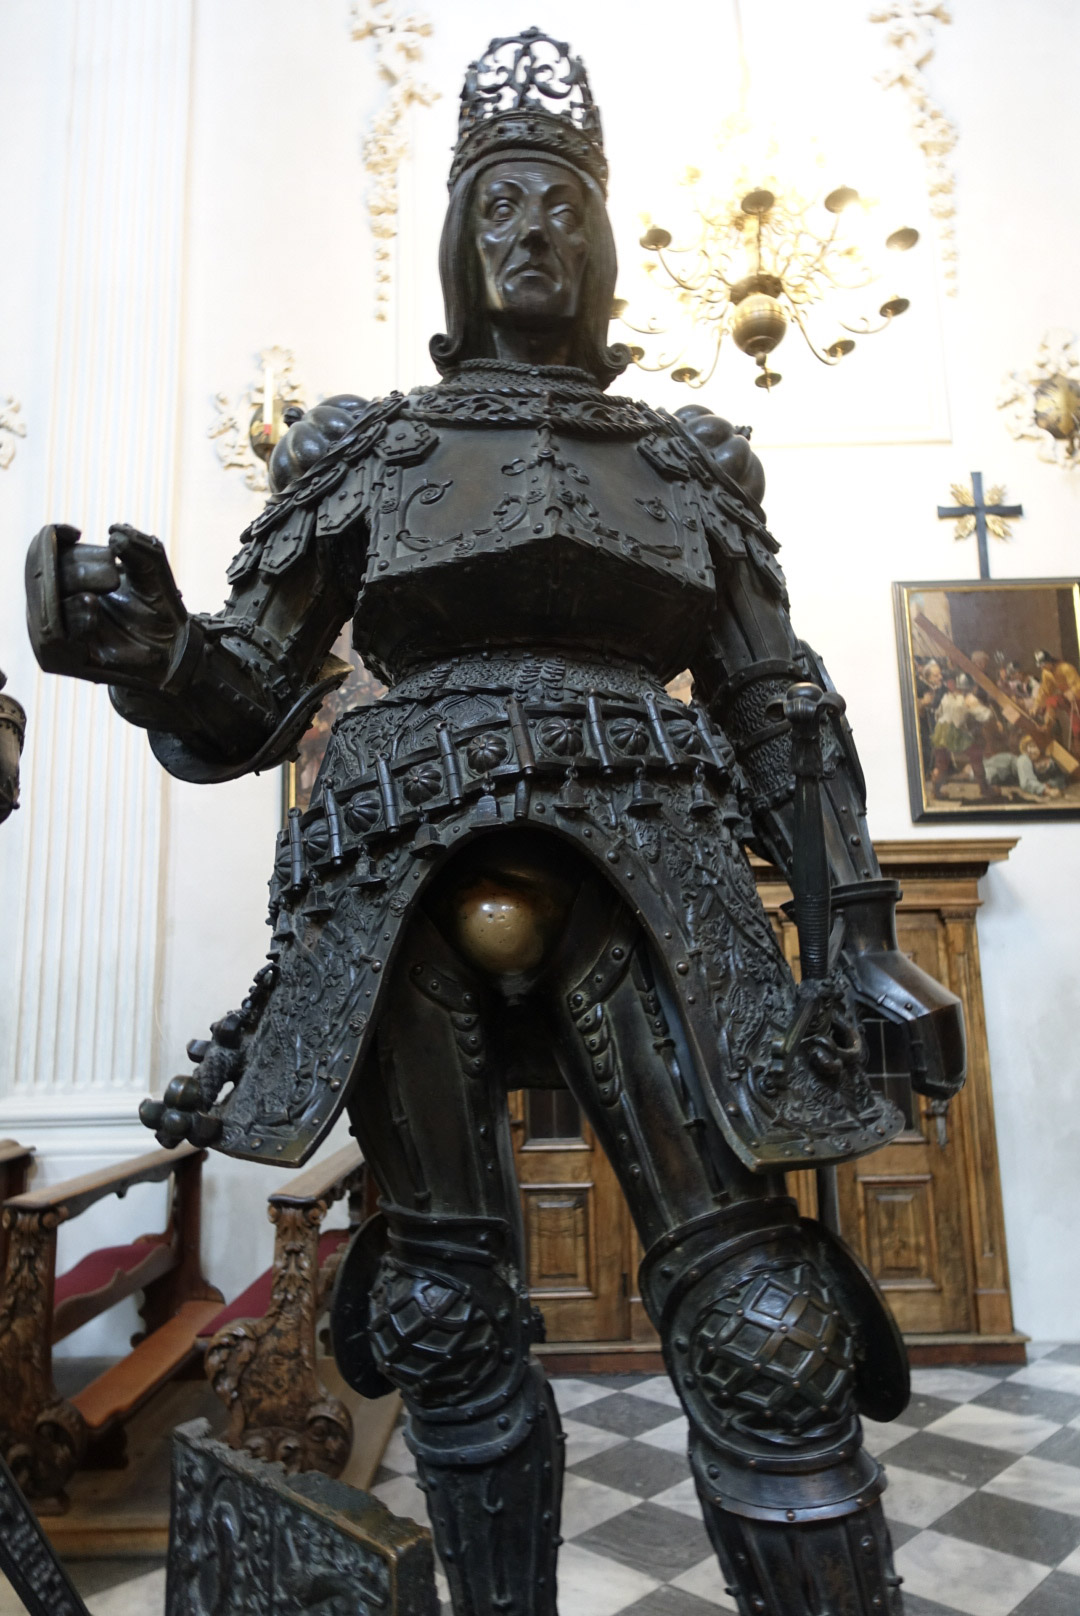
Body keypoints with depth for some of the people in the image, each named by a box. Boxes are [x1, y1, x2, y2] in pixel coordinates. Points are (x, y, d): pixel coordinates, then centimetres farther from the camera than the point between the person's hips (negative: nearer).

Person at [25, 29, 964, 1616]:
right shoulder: (361, 450, 15)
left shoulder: (692, 464, 18)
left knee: (761, 1322, -6)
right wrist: (147, 649, -13)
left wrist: (861, 927, 4)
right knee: (448, 1311, 8)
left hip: (642, 885, 1)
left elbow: (779, 712, 15)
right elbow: (241, 708, 10)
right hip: (415, 895, 1)